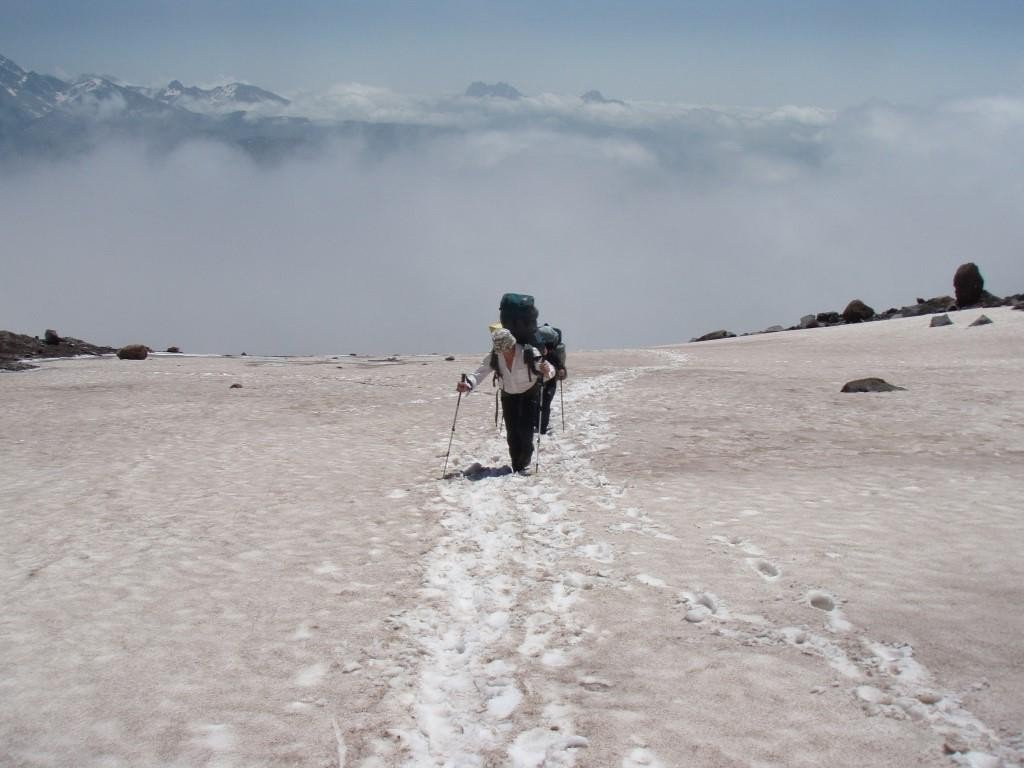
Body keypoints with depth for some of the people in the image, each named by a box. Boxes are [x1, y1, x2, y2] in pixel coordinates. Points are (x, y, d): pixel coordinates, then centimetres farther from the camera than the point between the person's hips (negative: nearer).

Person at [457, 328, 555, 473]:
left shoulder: (529, 353, -25)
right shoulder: (494, 358, -15)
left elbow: (550, 370, -22)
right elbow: (480, 373, -15)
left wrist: (547, 371, -47)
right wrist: (468, 384, -35)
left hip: (530, 394, -3)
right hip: (508, 396, 3)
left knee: (525, 430, -13)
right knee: (512, 433, 0)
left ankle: (524, 462, 7)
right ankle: (516, 467, 12)